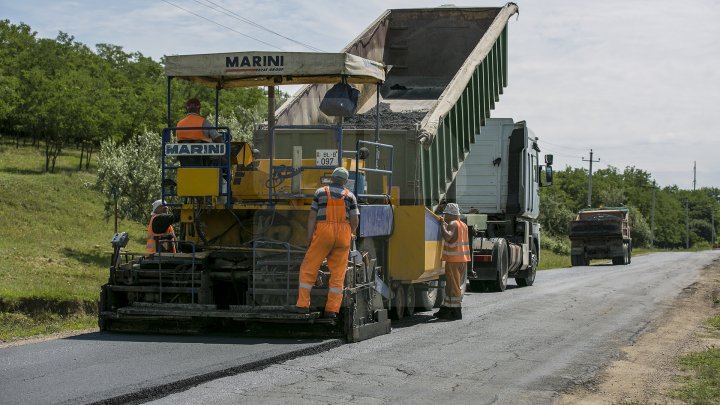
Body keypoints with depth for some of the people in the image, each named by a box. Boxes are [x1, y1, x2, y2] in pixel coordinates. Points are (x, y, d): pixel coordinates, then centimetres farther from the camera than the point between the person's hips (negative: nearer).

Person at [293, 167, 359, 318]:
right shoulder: (350, 196, 10)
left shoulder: (320, 192, 8)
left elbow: (312, 216, 0)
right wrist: (350, 234, 24)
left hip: (323, 232, -1)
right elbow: (355, 220, 6)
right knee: (338, 273, 5)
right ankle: (332, 309, 2)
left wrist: (310, 236, 1)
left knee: (308, 269, 6)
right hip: (343, 234, 2)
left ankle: (303, 305, 2)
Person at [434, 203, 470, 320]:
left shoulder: (453, 224, -13)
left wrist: (442, 224, -19)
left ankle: (456, 312, -4)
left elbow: (447, 236, -31)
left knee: (453, 286, -5)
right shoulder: (463, 225, 16)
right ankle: (445, 310, 20)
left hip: (453, 260, -9)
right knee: (450, 286, 15)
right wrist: (445, 224, 28)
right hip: (463, 260, 9)